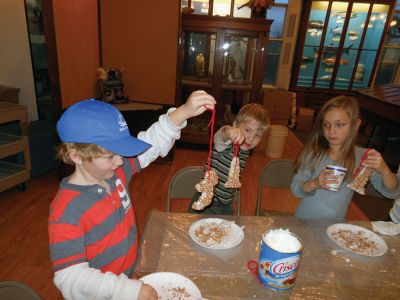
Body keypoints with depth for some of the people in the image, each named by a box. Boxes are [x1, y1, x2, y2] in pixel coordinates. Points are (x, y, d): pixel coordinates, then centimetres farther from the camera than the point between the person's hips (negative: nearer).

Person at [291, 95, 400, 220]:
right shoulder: (314, 153, -6)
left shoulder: (362, 157, -5)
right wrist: (314, 183, -24)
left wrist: (384, 170, -24)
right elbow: (295, 189, -5)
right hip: (304, 220, 0)